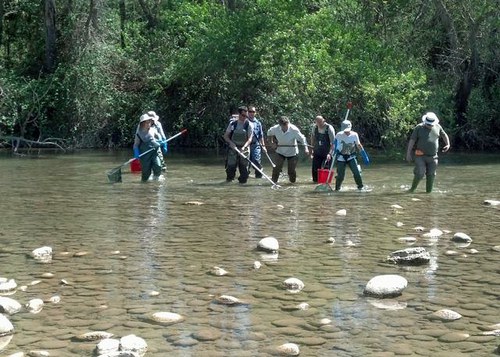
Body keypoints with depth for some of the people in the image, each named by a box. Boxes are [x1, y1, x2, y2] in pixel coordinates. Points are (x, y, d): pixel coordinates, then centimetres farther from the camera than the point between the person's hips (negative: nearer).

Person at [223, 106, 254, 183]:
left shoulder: (249, 125, -2)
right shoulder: (232, 124, 3)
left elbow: (250, 139, -9)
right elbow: (225, 136, 6)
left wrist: (244, 147, -25)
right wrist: (231, 142, -13)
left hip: (244, 149, -1)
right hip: (233, 148, 1)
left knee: (243, 166, -2)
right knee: (231, 165, -1)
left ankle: (242, 181, 6)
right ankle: (229, 179, 17)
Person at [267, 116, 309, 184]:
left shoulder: (294, 130, -25)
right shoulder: (275, 129, -17)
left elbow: (302, 139, -17)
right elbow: (269, 133, 6)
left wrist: (305, 148, -30)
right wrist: (272, 142, -5)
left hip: (292, 152, -2)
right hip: (280, 151, 2)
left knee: (291, 170, -1)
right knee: (276, 168, -11)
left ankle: (292, 180, 28)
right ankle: (274, 181, 5)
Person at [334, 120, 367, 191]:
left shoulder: (354, 135, -6)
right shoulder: (339, 135, -13)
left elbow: (358, 145, 8)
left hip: (351, 157, 1)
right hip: (341, 157, -1)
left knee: (357, 172, -12)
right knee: (340, 175, -2)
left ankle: (361, 187, 4)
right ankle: (337, 189, 19)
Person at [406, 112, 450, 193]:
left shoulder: (437, 127, 6)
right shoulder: (419, 128, -6)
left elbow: (444, 135, 23)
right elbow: (412, 141, -7)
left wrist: (448, 144, 7)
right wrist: (408, 153, -11)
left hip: (432, 156, 4)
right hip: (420, 156, -4)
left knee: (431, 175, 7)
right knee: (419, 174, -14)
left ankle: (429, 191, 18)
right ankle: (412, 189, 4)